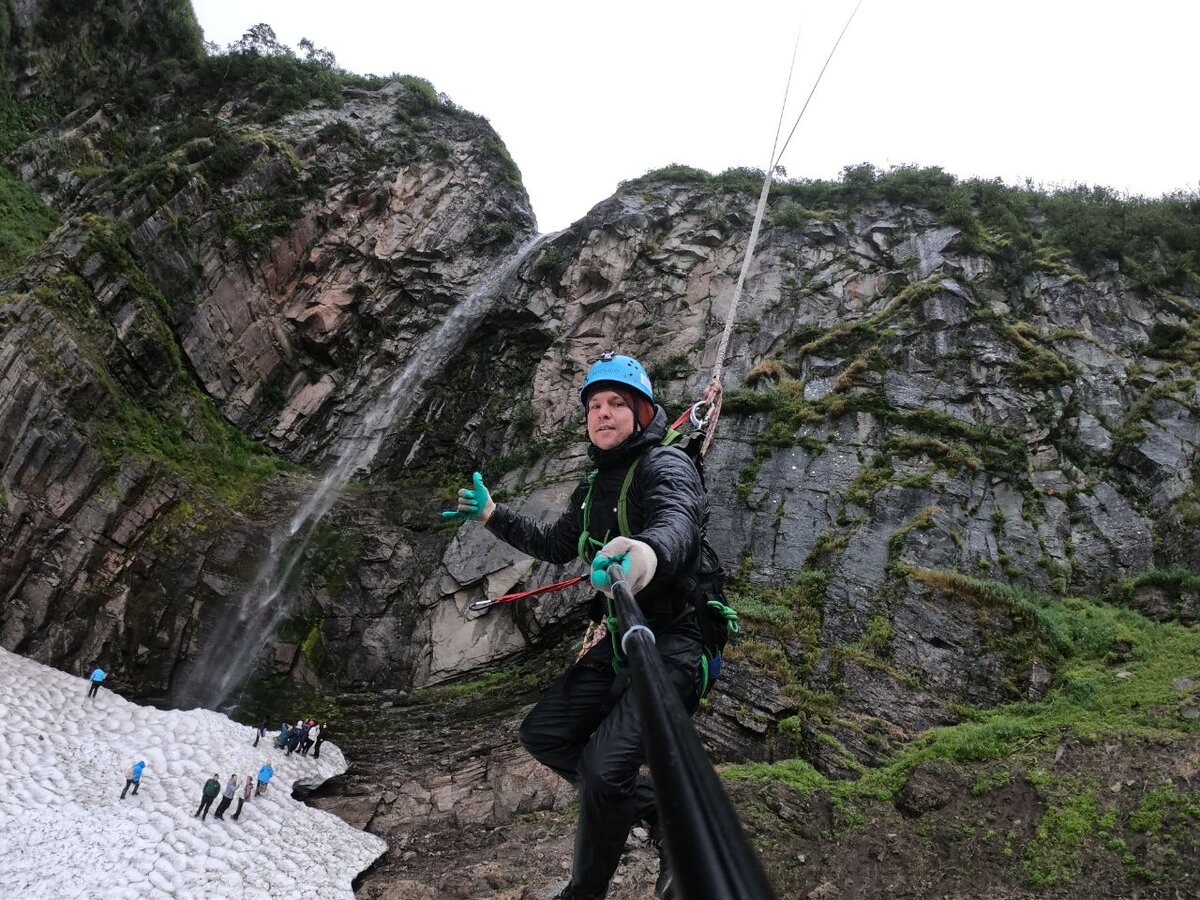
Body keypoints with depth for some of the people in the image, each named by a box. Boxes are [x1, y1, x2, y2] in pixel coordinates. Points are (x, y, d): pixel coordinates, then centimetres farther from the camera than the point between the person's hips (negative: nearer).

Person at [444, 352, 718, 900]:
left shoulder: (665, 465, -14)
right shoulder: (595, 486, 13)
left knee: (603, 768, -19)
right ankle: (663, 812, 19)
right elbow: (556, 545, 28)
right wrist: (493, 515, 22)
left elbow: (678, 524, -38)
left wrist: (647, 553, -61)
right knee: (542, 735, 9)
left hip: (673, 643, -9)